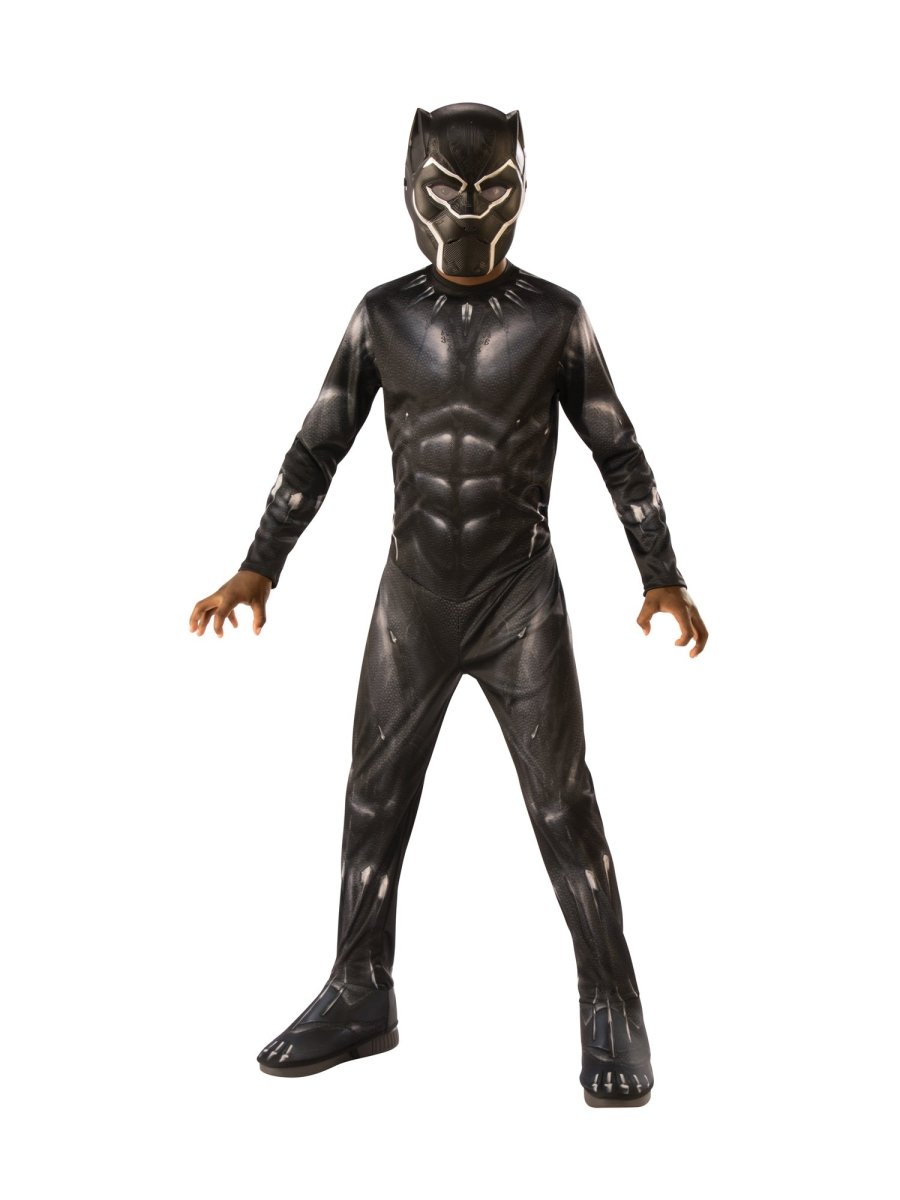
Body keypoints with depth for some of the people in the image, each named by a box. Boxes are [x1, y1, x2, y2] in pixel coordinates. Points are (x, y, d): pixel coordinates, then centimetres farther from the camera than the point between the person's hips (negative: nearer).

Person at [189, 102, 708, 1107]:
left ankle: (610, 1006, 10)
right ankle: (359, 1000, 19)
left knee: (562, 802, -4)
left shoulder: (555, 317, -3)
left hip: (523, 600, -2)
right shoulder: (384, 315, 1)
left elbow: (620, 456, 1)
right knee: (374, 799, 4)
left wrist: (663, 578, -8)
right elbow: (316, 450, 3)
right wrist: (257, 571, -6)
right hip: (412, 600, 2)